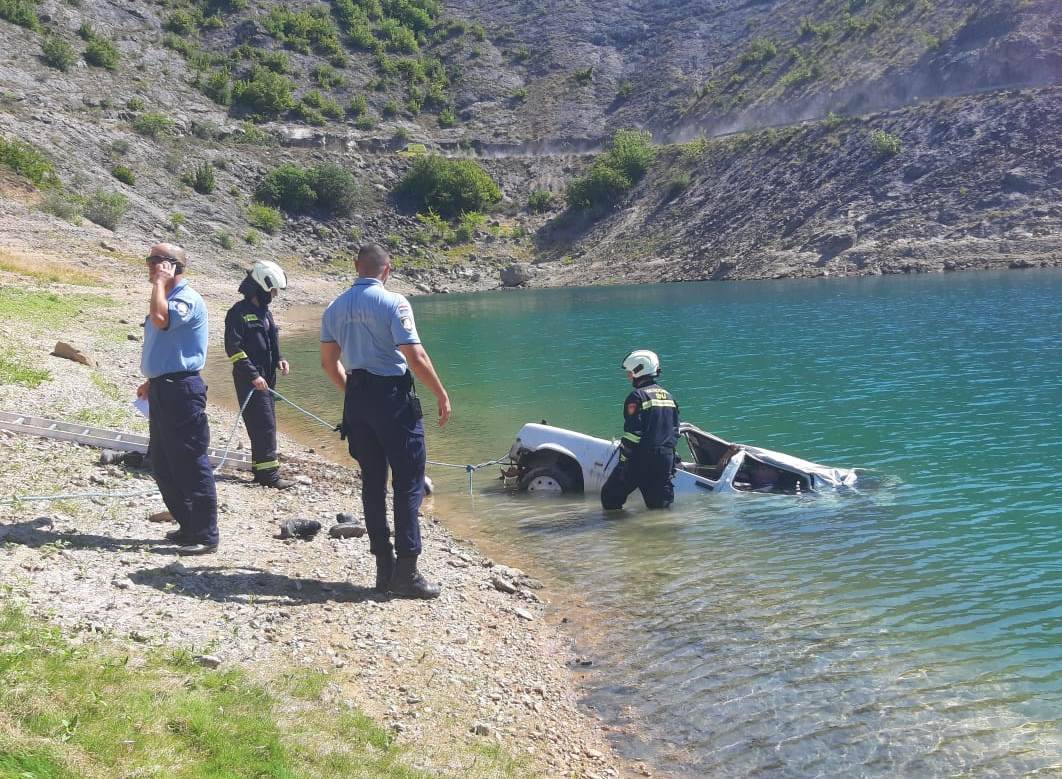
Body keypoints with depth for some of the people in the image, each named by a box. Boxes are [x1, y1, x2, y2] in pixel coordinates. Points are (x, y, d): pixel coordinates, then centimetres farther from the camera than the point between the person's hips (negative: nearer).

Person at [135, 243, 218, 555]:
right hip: (162, 391, 11)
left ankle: (205, 536, -1)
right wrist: (152, 382, 27)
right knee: (162, 464, 15)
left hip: (181, 391, -11)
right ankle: (188, 526, 25)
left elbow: (161, 319, -33)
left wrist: (159, 281, -20)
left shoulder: (187, 299, -13)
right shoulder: (167, 298, 18)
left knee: (191, 465, -7)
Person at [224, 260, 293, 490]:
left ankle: (260, 470, 18)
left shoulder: (264, 312, 17)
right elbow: (233, 348, -16)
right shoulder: (239, 313, -11)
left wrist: (279, 360, 6)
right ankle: (269, 473, -8)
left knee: (265, 425, 11)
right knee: (264, 425, -10)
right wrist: (253, 375, -20)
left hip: (266, 379, 9)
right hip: (249, 380, -9)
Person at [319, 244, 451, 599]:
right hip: (393, 396, -6)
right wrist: (442, 395, -6)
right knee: (408, 483, -1)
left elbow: (328, 362, 14)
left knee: (372, 482, 12)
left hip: (356, 399, 6)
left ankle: (384, 569, 16)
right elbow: (416, 357, -16)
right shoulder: (393, 303, -11)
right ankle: (406, 573, -3)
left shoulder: (335, 308, 8)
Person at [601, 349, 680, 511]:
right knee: (659, 505, 12)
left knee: (610, 497, 5)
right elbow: (675, 431, 18)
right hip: (666, 459, 7)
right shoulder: (668, 396, 14)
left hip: (641, 459, -7)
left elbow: (632, 432, -16)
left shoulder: (637, 396, -11)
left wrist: (624, 460, -11)